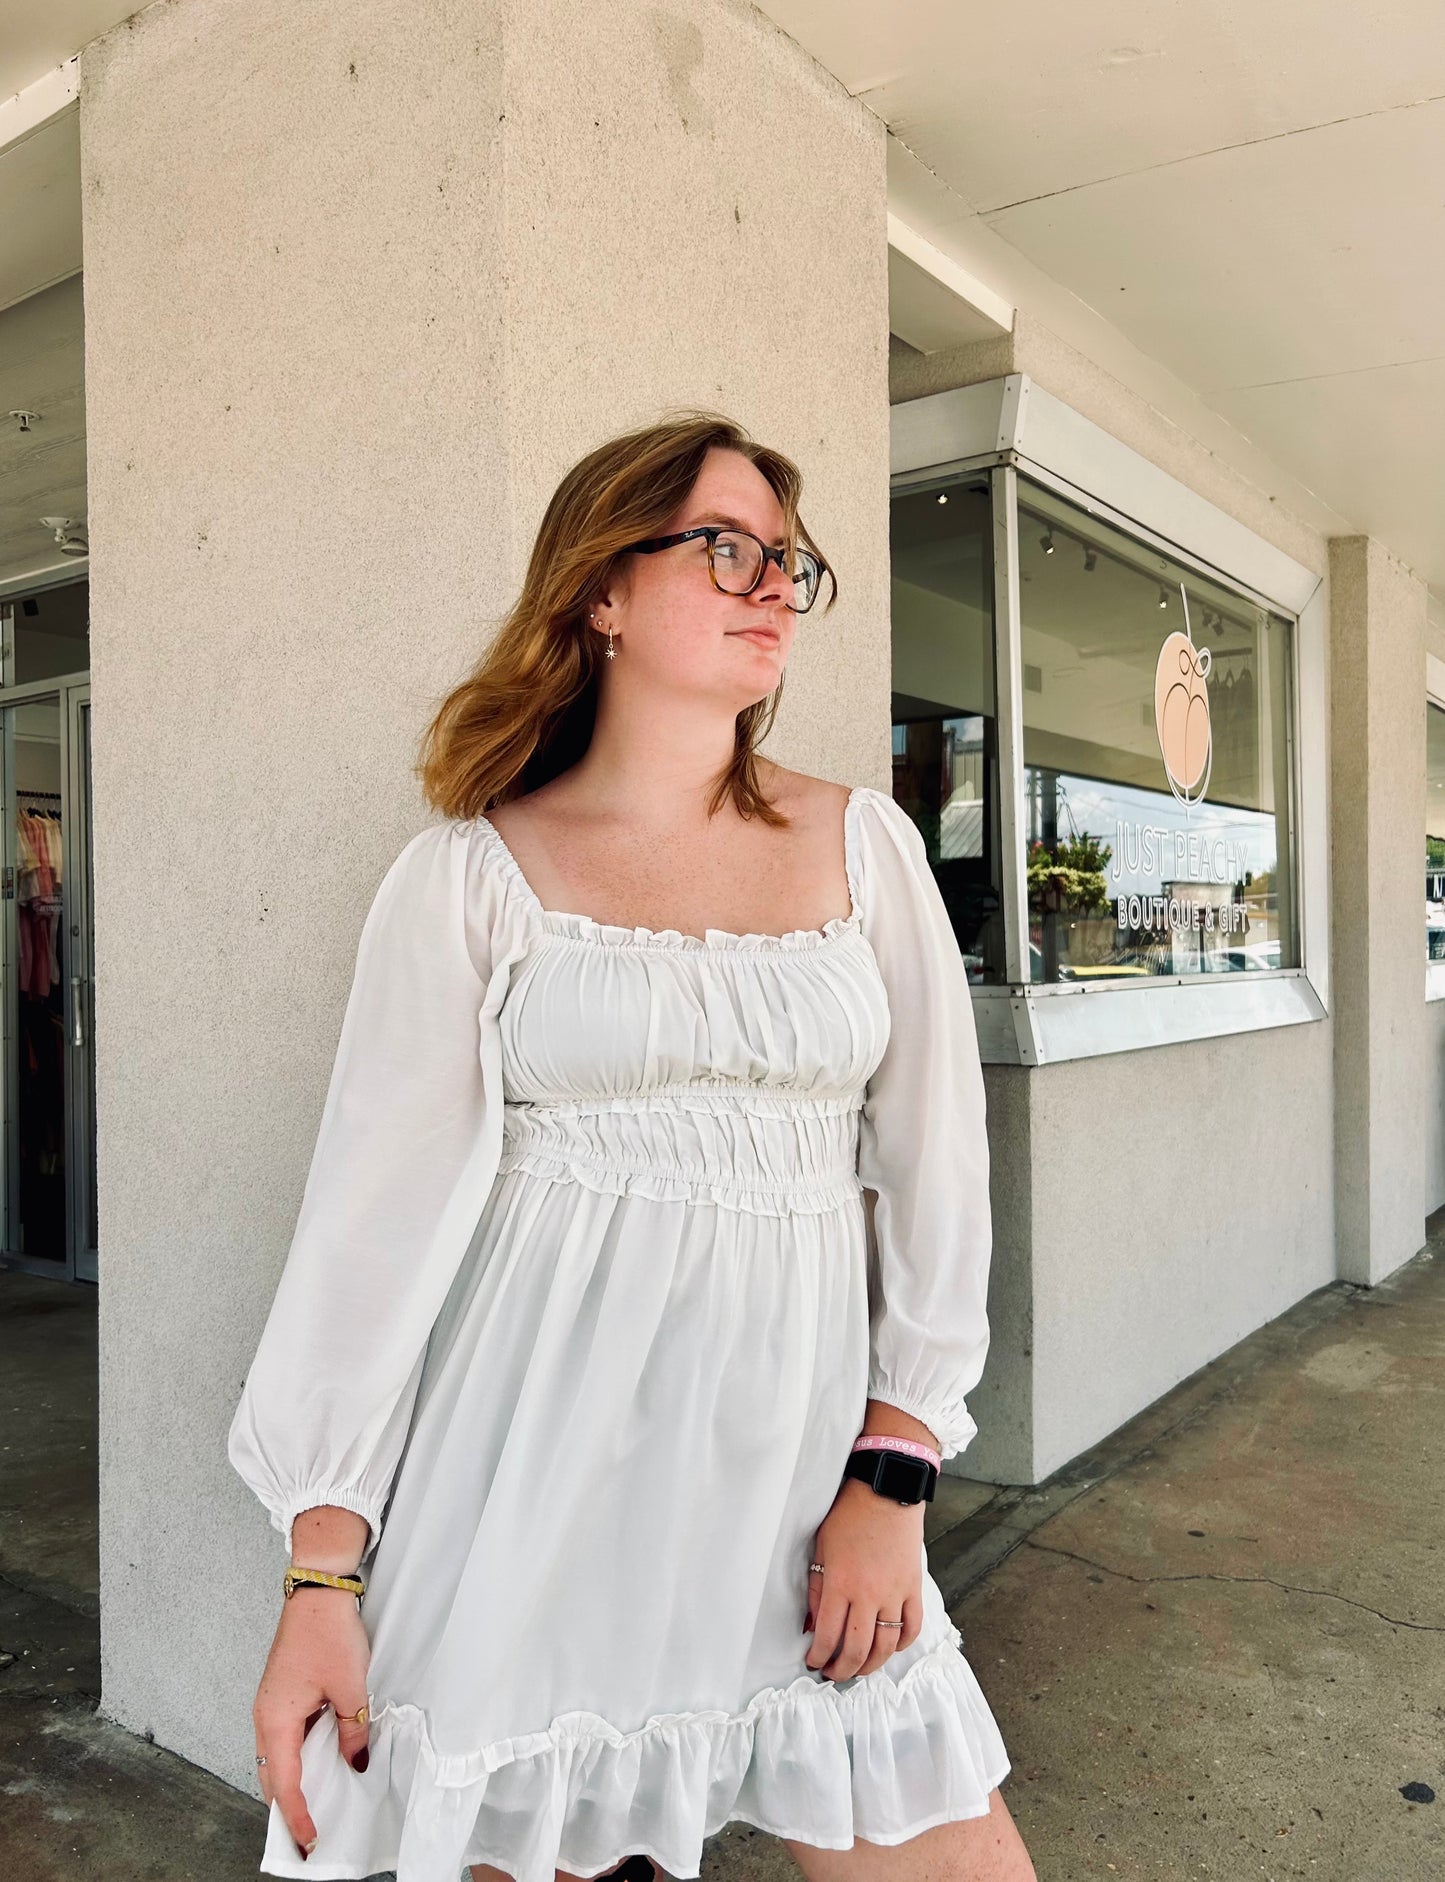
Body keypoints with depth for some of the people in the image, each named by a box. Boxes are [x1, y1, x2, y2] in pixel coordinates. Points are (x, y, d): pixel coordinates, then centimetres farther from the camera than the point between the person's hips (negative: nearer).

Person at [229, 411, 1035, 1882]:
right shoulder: (469, 876, -2)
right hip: (541, 1477, -2)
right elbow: (380, 1205, -5)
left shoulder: (863, 845, 5)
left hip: (799, 1461, 3)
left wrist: (894, 1475, -3)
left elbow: (933, 1160, 4)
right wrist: (320, 1575, -7)